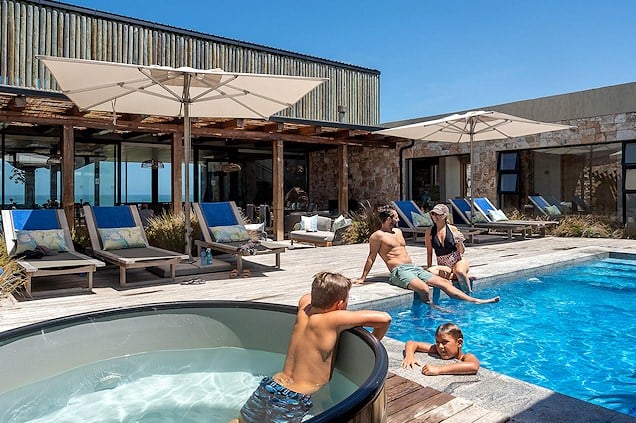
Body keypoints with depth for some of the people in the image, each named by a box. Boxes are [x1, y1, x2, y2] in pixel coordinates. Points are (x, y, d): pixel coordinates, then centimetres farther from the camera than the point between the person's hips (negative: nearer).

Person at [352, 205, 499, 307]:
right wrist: (363, 278, -2)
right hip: (399, 271, -7)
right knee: (425, 289, -33)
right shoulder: (377, 236, -4)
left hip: (413, 268, 8)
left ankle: (476, 301, -8)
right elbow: (371, 257, -1)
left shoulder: (398, 231, 21)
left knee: (443, 282, -6)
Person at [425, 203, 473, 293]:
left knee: (459, 272, -36)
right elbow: (429, 252, 6)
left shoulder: (453, 229, -4)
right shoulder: (429, 232, -2)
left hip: (458, 260, -1)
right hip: (443, 265, 1)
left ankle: (469, 294, -16)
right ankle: (465, 277, -7)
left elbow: (461, 251, 1)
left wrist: (460, 242, -19)